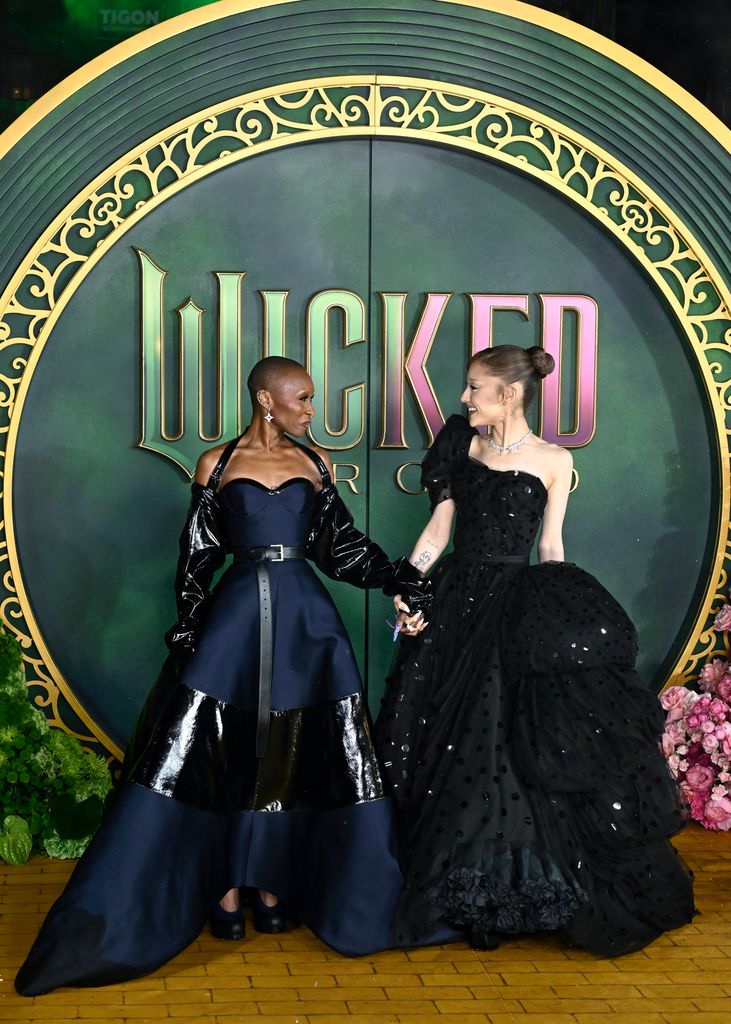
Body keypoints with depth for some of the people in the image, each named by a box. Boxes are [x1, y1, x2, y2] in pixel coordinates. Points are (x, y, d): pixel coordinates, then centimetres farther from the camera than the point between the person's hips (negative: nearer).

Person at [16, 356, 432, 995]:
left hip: (305, 622, 2)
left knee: (295, 757, 2)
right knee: (224, 755, -3)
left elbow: (344, 546, 10)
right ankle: (227, 889, 7)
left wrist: (403, 579, 0)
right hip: (234, 618, -2)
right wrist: (185, 630, -2)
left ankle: (273, 885, 12)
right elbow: (197, 556, 4)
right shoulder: (217, 463, 4)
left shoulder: (316, 463, 9)